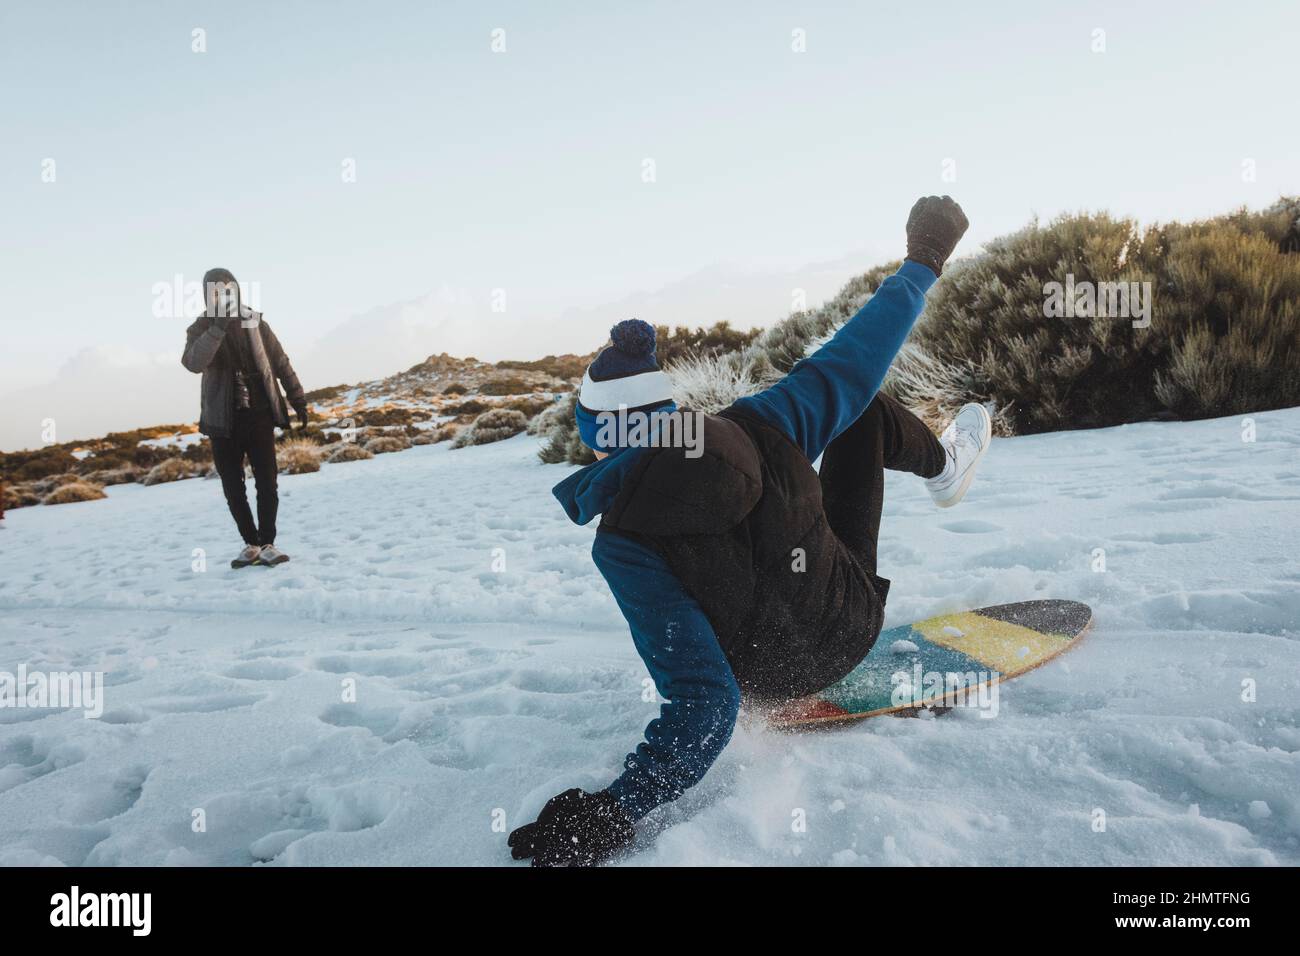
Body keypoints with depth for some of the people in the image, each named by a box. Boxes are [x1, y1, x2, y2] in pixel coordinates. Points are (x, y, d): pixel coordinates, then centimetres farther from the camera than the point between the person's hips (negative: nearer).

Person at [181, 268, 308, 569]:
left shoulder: (254, 322, 3)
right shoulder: (200, 329, -1)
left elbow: (280, 363, 8)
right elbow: (193, 363, -22)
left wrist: (298, 400, 6)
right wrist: (218, 326, -30)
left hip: (259, 416, 0)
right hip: (224, 421, 0)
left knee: (267, 482, -6)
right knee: (233, 488, 4)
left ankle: (267, 544, 2)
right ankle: (251, 544, 16)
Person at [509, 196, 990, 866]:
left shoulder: (624, 545, -33)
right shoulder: (754, 426, -27)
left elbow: (702, 705, -36)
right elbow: (851, 360, -10)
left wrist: (612, 810, -34)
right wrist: (922, 264, 6)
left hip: (773, 678, 0)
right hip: (853, 625, 1)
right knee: (864, 408, 15)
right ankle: (943, 465, 46)